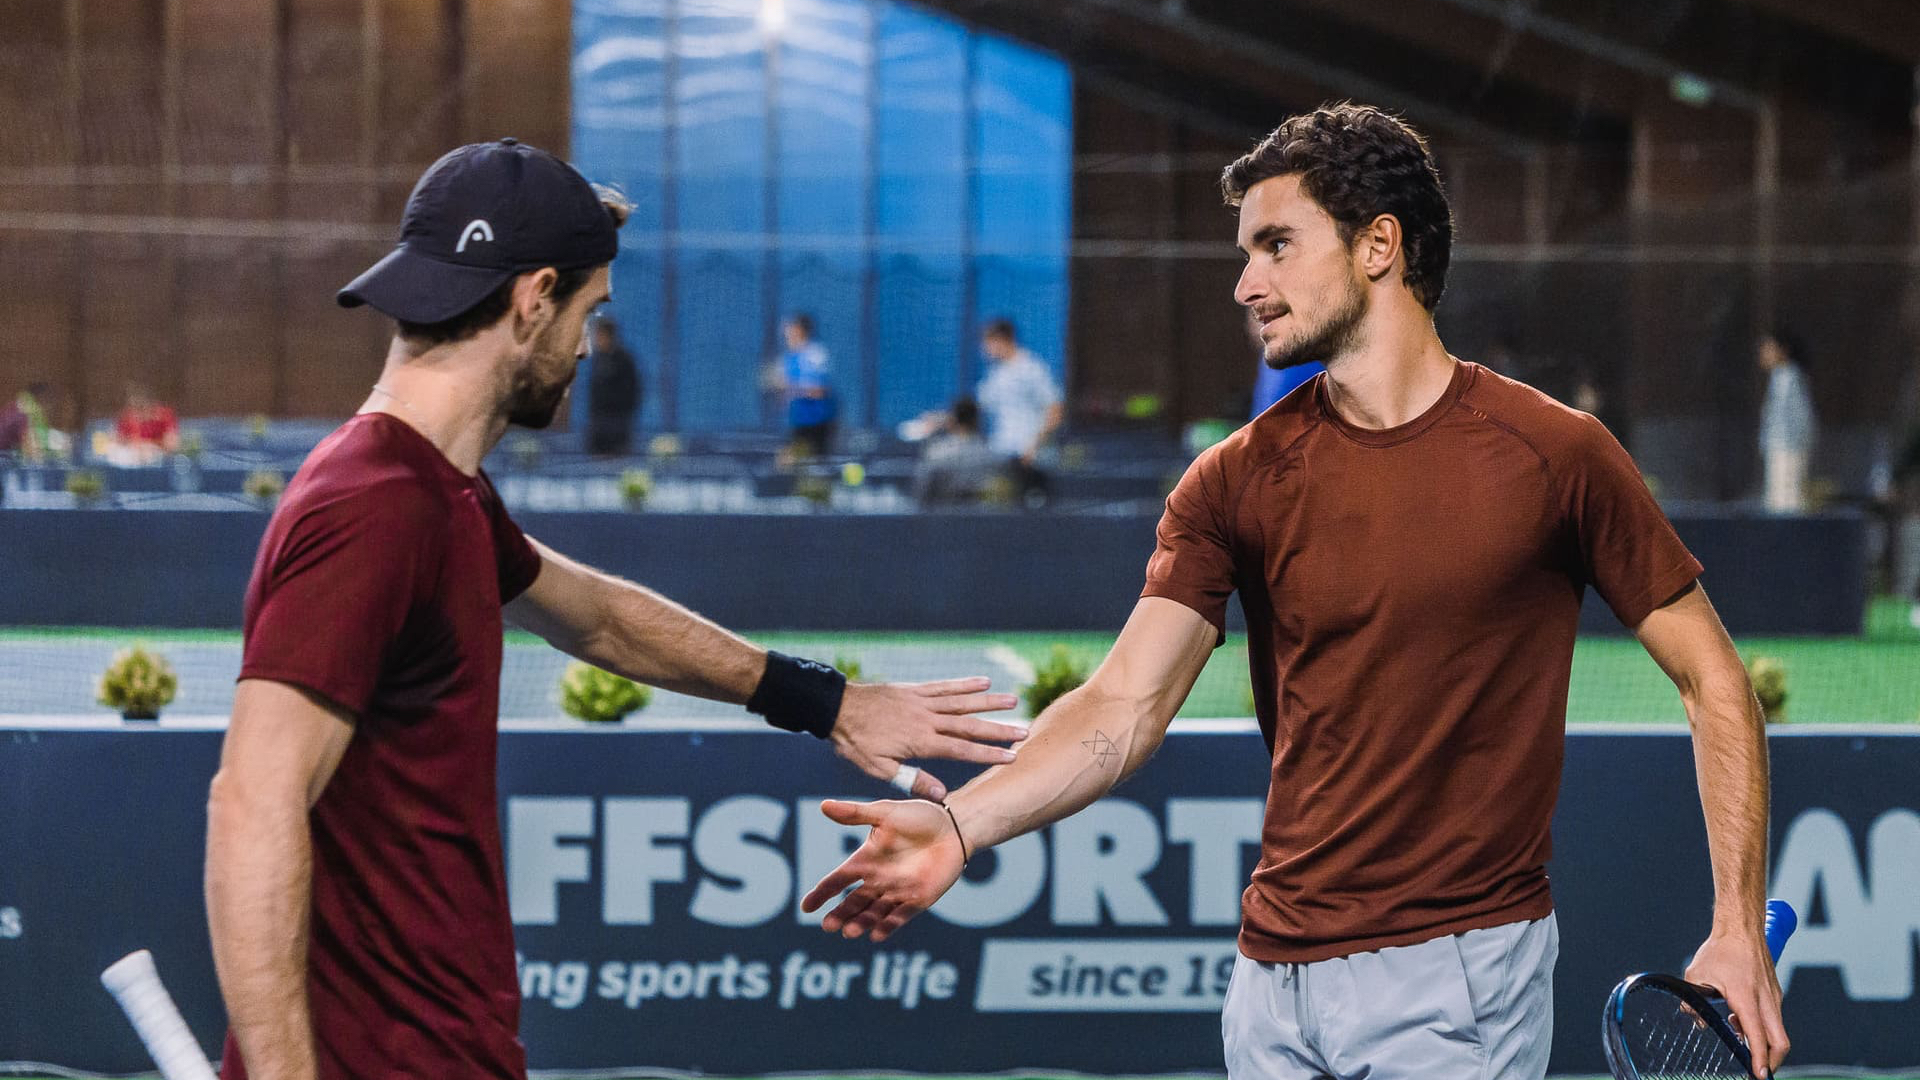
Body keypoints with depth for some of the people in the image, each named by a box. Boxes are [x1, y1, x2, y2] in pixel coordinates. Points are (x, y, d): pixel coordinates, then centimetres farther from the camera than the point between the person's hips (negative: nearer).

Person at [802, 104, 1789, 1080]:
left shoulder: (1552, 454, -5)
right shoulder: (1235, 482, 3)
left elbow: (1712, 679, 0)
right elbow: (1125, 704, -6)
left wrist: (1738, 933, -6)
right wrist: (961, 825, -23)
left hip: (1456, 976, -4)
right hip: (1272, 981, 4)